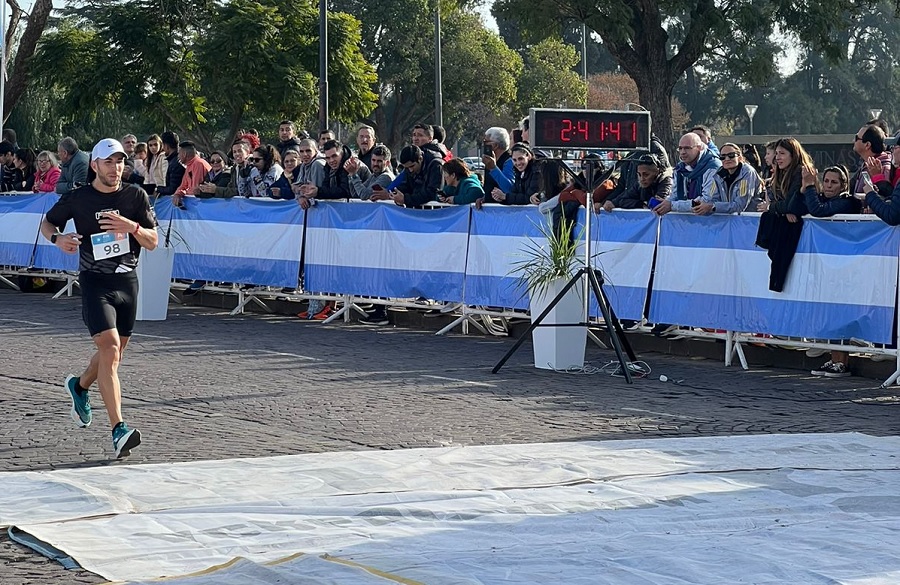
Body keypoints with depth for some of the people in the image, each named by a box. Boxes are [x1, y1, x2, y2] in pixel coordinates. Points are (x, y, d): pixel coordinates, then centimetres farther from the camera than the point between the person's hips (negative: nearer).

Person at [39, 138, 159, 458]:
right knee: (109, 347, -20)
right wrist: (57, 238, -10)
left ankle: (80, 386, 51)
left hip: (127, 280, 4)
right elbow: (47, 222, 13)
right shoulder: (77, 198, -2)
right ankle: (118, 430, -26)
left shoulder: (136, 196, 3)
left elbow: (152, 242, 2)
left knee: (115, 351, 18)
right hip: (95, 281, -4)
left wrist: (133, 227, -19)